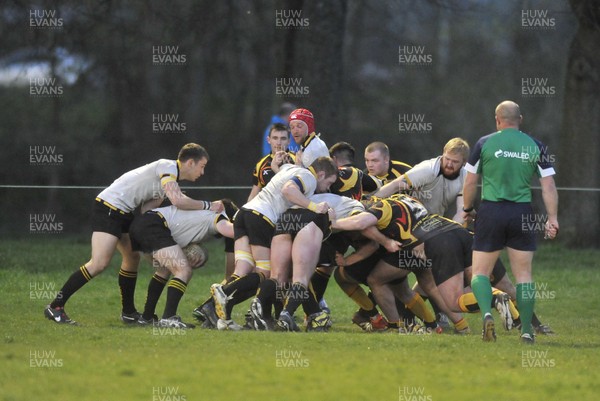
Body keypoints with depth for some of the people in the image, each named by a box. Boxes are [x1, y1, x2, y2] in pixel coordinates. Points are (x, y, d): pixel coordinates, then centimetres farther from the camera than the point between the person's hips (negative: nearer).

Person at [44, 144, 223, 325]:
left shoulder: (172, 176, 18)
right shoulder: (167, 167, -12)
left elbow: (147, 208, 11)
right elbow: (177, 200, -27)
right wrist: (208, 206, -17)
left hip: (123, 213, 11)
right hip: (108, 208, -11)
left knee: (132, 258, 16)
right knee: (99, 264, -17)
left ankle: (128, 313, 27)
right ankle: (55, 307, -14)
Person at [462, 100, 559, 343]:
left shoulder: (484, 143, -1)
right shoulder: (535, 147, 4)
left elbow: (470, 182, 2)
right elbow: (548, 186, 0)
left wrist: (467, 209, 17)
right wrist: (552, 219, 2)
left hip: (491, 212, -2)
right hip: (522, 213, 2)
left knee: (480, 272, 6)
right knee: (524, 275, 10)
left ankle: (486, 314, -20)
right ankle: (527, 330, 6)